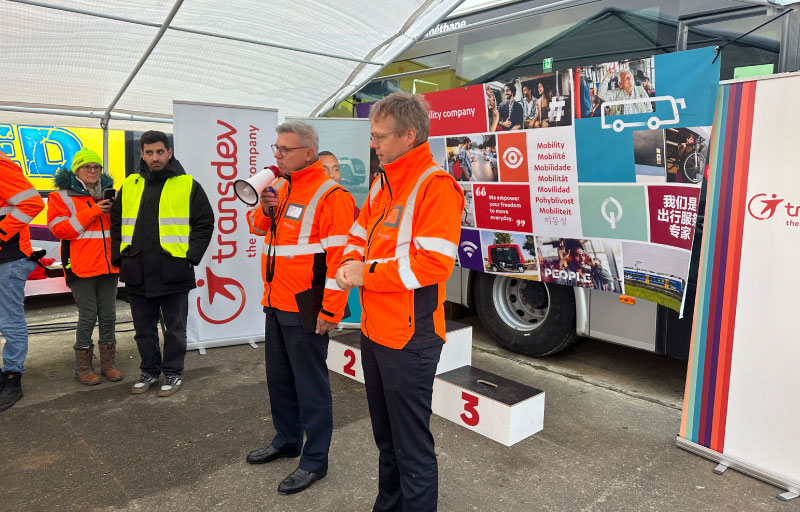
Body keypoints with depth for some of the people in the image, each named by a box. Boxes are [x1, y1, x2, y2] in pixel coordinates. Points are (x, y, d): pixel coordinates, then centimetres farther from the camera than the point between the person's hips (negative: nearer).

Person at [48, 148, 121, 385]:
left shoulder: (109, 193, 14)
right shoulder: (62, 196, 0)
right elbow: (59, 228, -12)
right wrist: (92, 212, -16)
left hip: (108, 265, 5)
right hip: (81, 266, -4)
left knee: (108, 315, 9)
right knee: (88, 317, -1)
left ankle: (108, 363, 20)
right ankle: (83, 367, 13)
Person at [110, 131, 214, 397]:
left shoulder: (188, 185, -1)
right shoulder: (129, 185, 11)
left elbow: (205, 223, -1)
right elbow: (116, 224, 19)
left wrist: (191, 256, -9)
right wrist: (119, 256, 8)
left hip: (173, 273, -4)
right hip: (137, 273, 4)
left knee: (175, 328, 7)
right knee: (144, 328, 15)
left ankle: (173, 373, 22)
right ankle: (149, 370, 31)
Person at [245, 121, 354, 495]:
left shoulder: (330, 195, -16)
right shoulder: (280, 187, 11)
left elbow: (339, 256, -20)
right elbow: (257, 226, 20)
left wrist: (329, 311, -20)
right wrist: (264, 209, -2)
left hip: (305, 311, -8)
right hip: (276, 305, 9)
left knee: (310, 384, 3)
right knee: (279, 377, 20)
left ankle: (315, 460, 18)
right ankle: (286, 439, 39)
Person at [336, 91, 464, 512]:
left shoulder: (436, 186, -16)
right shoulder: (383, 182, 12)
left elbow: (433, 263, -25)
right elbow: (360, 233, 18)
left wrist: (368, 274, -17)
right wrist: (350, 262, -5)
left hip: (409, 338, -9)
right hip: (374, 331, 9)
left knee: (412, 448, 5)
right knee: (385, 438, 24)